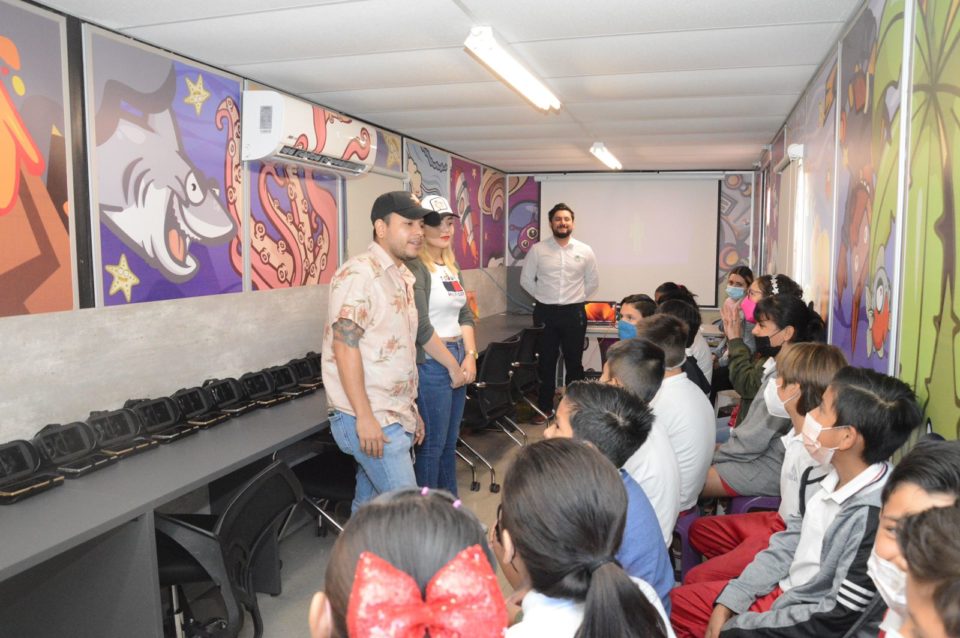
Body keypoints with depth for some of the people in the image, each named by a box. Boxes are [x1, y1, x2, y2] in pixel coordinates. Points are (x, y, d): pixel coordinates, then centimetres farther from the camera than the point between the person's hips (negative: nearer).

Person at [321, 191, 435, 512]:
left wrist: (411, 410, 18)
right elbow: (345, 346, -19)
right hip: (370, 419, -8)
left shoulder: (402, 277, 14)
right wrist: (365, 417, -21)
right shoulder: (359, 274, -14)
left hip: (395, 416, 8)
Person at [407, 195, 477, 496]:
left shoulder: (452, 267, 13)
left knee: (450, 442, 18)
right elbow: (421, 328, -20)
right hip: (431, 364, -8)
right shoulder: (414, 267, -14)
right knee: (431, 446, 2)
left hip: (458, 360, 9)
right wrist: (453, 365, -12)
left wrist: (470, 357, -1)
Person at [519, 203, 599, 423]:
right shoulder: (537, 250, -2)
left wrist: (576, 298, 5)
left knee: (574, 361, 8)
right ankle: (545, 407, 20)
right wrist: (543, 297, 3)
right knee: (546, 361, 8)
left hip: (574, 313, 0)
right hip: (545, 313, 0)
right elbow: (526, 279, 5)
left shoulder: (585, 251, 2)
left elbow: (593, 282, 11)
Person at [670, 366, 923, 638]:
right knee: (678, 602, 12)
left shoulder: (878, 515, -30)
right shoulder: (831, 476, -5)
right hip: (782, 591, 7)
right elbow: (788, 544, 4)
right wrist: (727, 604, -2)